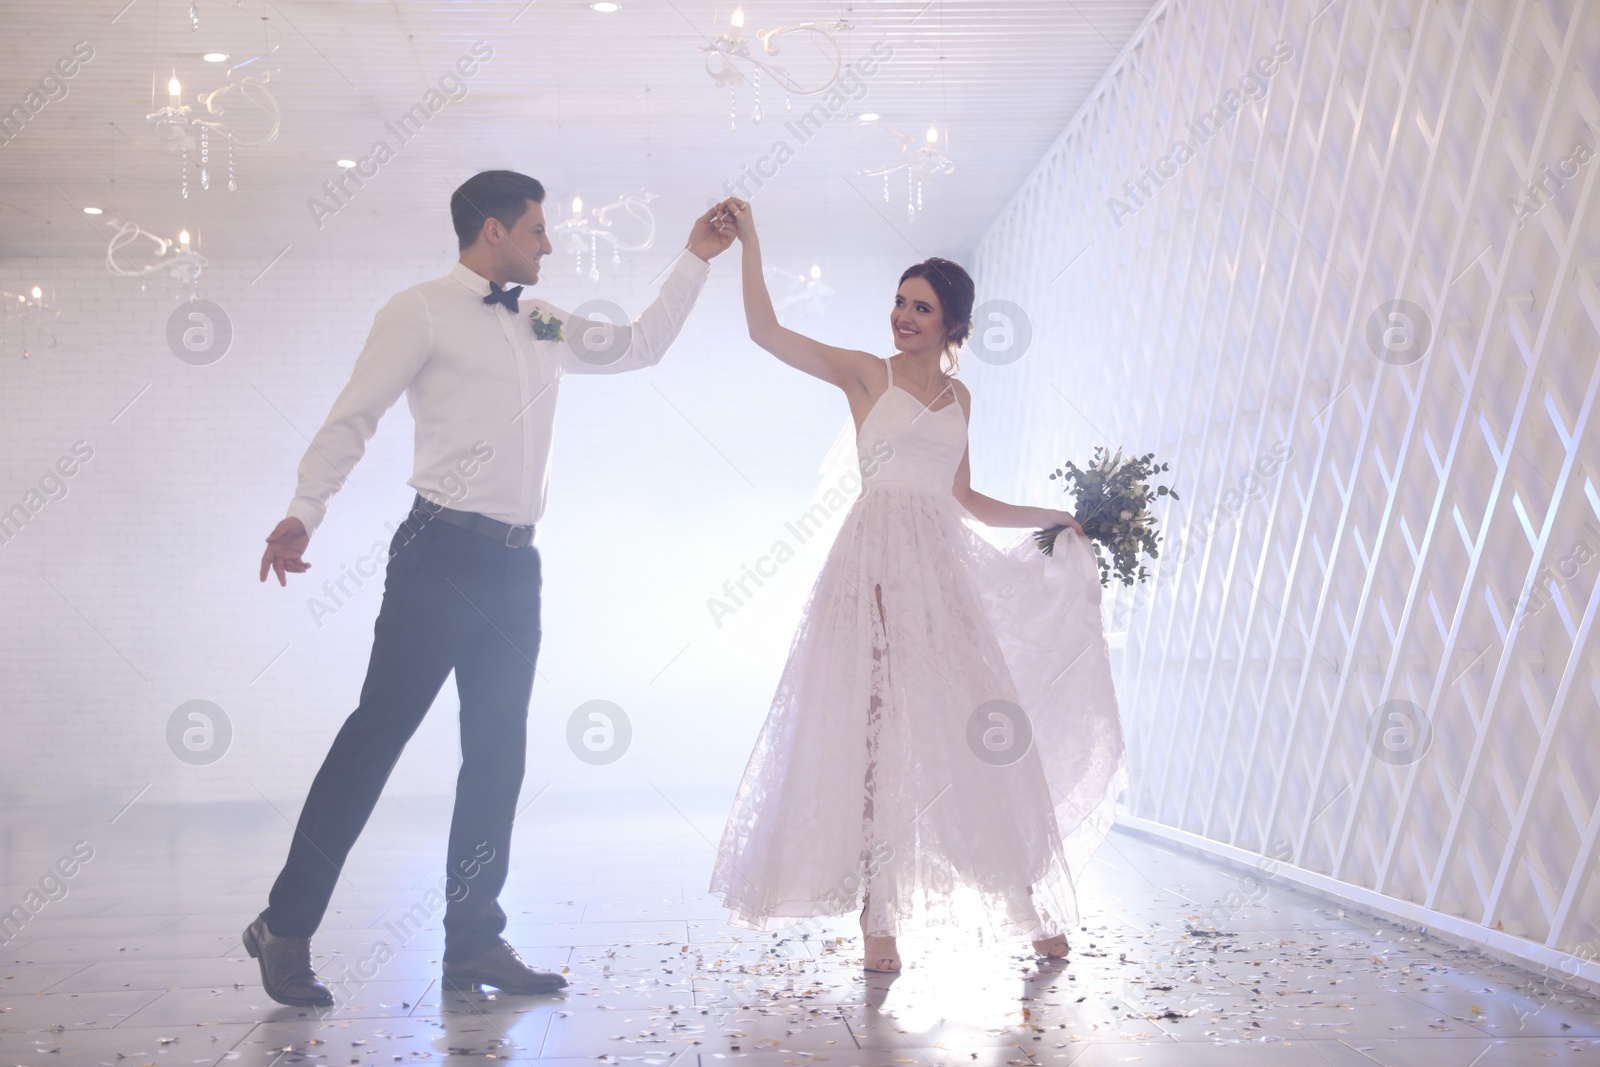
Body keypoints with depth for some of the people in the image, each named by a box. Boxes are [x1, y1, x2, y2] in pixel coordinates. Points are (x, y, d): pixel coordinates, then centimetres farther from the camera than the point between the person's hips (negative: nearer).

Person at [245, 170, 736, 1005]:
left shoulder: (544, 329, 20)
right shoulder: (422, 312, 0)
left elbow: (640, 345, 29)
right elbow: (352, 416, -6)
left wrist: (695, 259, 25)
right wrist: (302, 513, -17)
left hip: (515, 564, 7)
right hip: (441, 554, -7)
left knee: (499, 753, 7)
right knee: (377, 732, -7)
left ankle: (474, 943, 15)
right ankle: (286, 928, 3)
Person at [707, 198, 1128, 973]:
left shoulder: (958, 396, 17)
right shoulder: (865, 375, 5)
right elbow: (765, 331, -5)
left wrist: (1054, 517, 22)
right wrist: (750, 245, -6)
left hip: (943, 568, 4)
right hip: (878, 563, -4)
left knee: (980, 729, 3)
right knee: (877, 729, -6)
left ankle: (1030, 906, 14)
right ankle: (879, 918, -1)